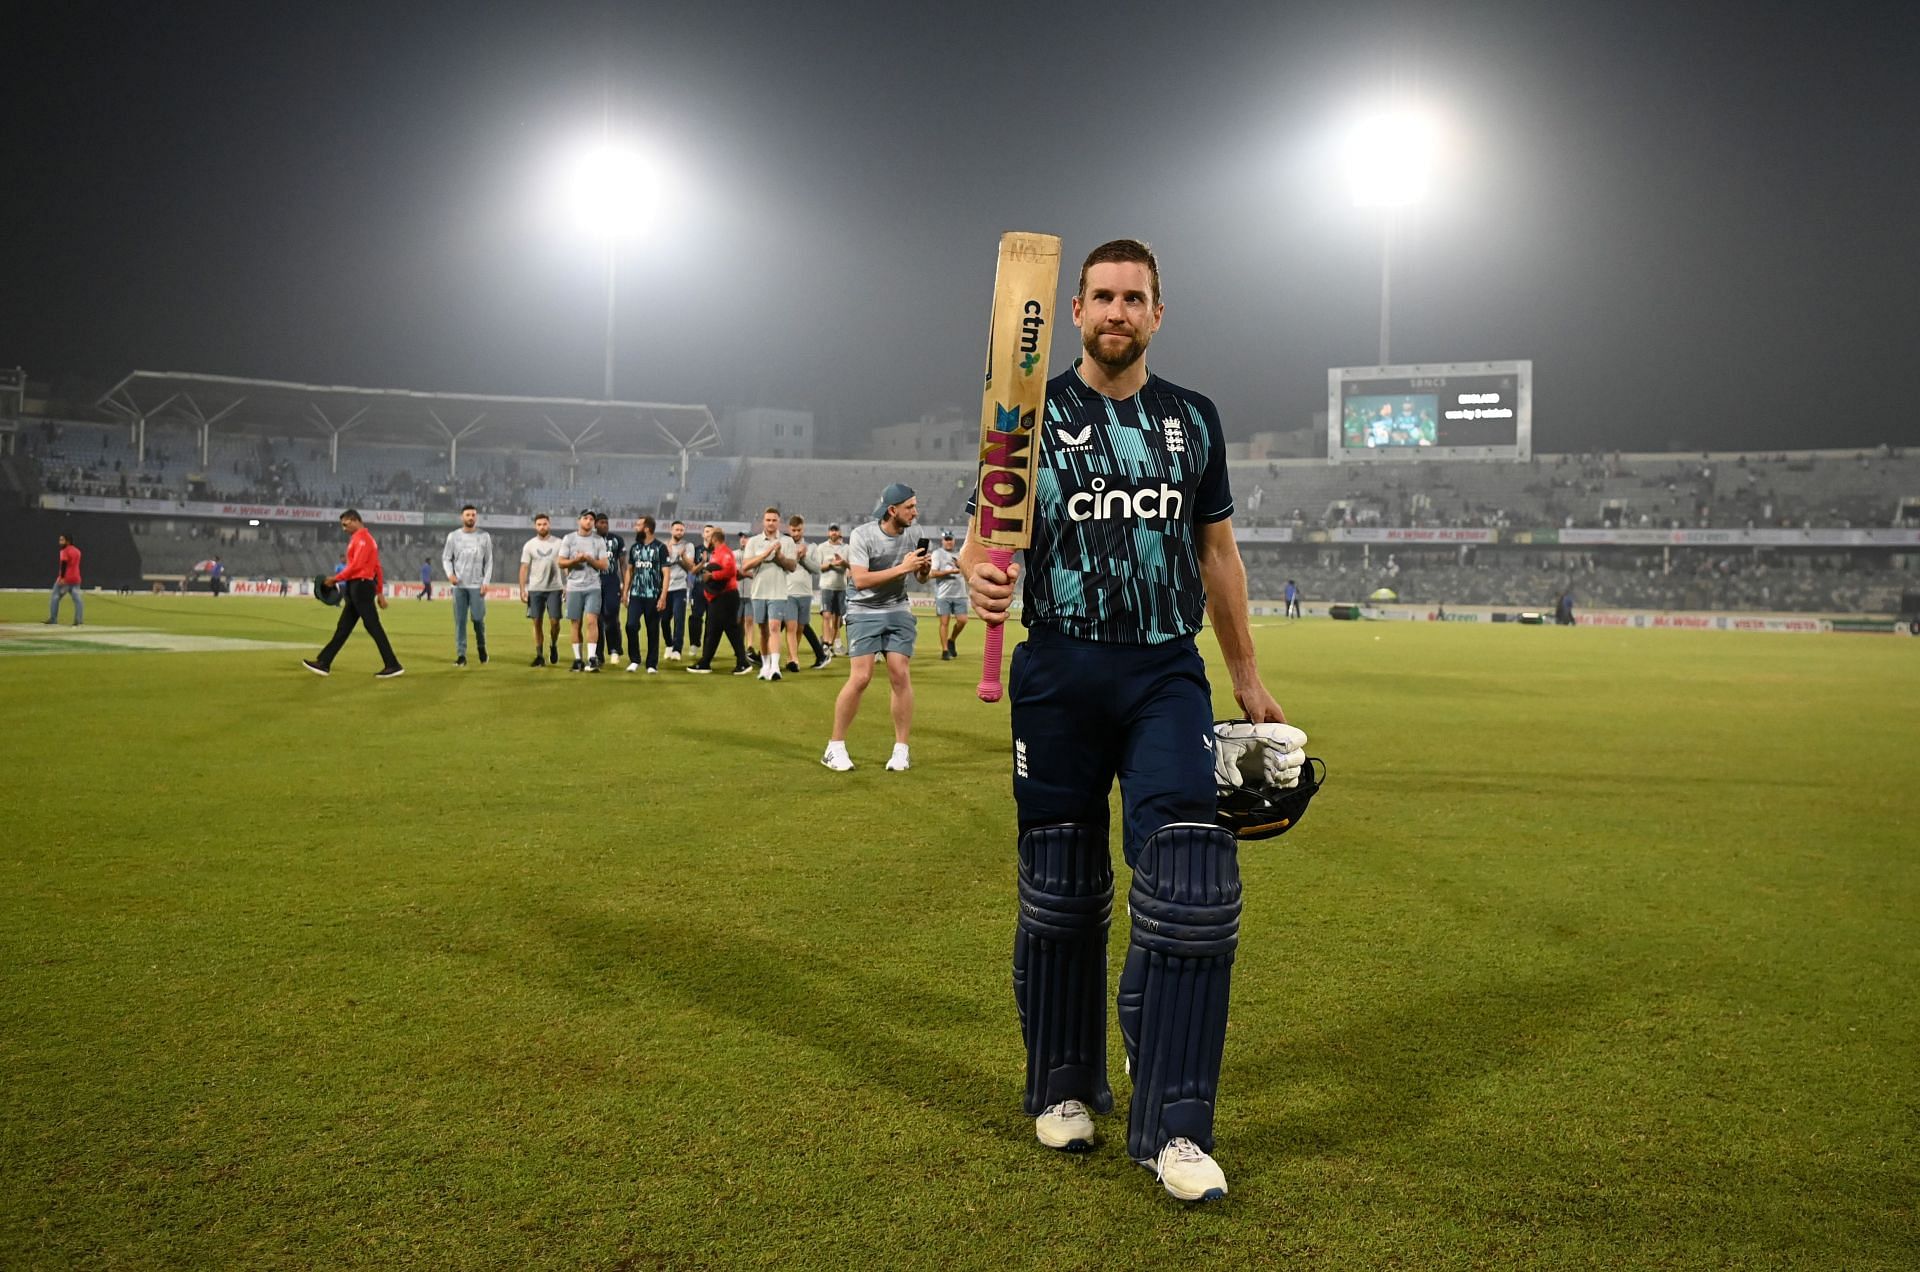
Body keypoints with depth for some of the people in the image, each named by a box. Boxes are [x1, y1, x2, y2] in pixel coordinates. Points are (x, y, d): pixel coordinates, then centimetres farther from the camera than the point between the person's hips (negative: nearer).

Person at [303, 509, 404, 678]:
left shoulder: (362, 538, -11)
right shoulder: (364, 538, 21)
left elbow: (356, 565, -20)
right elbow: (377, 568, 20)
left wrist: (336, 579, -14)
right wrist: (380, 593, 19)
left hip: (360, 586, -10)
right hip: (357, 587, 10)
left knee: (373, 627, -9)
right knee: (343, 628, 11)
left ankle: (393, 666, -8)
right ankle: (324, 663, 14)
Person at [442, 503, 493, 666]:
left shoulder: (484, 536, 4)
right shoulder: (453, 536, 6)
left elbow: (489, 561, 5)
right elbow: (446, 558, 9)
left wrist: (486, 582, -4)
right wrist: (450, 574, -9)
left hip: (477, 585, -1)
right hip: (459, 585, 1)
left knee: (478, 618, -6)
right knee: (460, 620, 0)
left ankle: (481, 646, 20)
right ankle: (461, 655, 3)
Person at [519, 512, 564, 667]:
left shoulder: (558, 543, 2)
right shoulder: (529, 545, 4)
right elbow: (524, 568, 3)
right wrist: (522, 590, -4)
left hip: (554, 588, -1)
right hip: (535, 589, 1)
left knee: (554, 621, -6)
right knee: (537, 622, 2)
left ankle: (553, 646, 21)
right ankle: (539, 656, 8)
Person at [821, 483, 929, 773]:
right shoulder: (863, 535, -15)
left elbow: (920, 579, 11)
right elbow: (860, 580, -25)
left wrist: (924, 569, -13)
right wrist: (902, 568, -28)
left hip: (897, 611, 4)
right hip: (864, 612, -4)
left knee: (901, 676, -5)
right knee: (860, 677, -12)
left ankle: (901, 750, 3)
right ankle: (835, 747, 1)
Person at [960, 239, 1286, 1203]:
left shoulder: (1193, 419, 13)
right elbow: (984, 535, 0)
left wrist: (1247, 678, 18)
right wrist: (981, 577, -25)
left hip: (1169, 675, 2)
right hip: (1058, 677, -1)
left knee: (1192, 886, -12)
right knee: (1061, 890, 5)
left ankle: (1172, 1127, -4)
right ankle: (1063, 1088, 26)